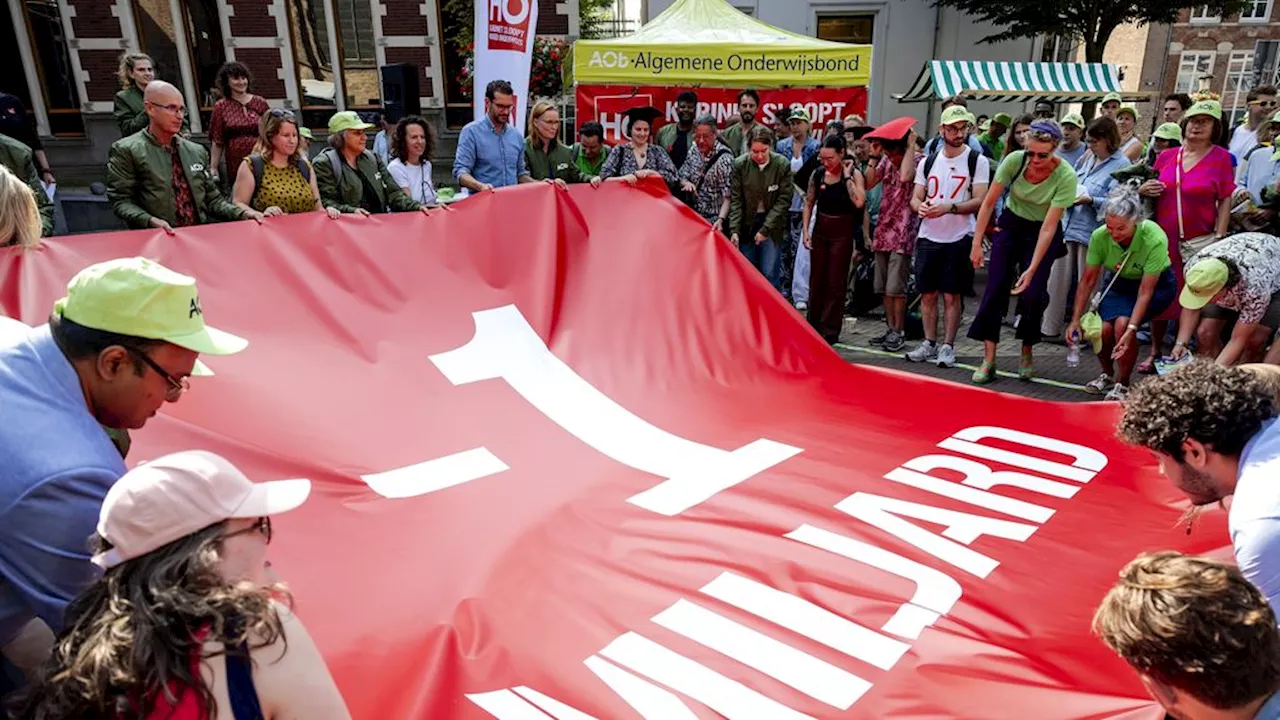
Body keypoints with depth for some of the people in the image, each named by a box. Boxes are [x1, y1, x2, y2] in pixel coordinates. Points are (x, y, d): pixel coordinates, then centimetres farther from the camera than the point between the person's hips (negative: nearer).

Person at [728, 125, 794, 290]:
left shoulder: (783, 165, -12)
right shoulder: (739, 164, -8)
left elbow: (783, 200, -9)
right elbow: (736, 200, -4)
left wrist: (765, 229, -13)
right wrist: (734, 230, -13)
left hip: (772, 224, -2)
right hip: (747, 223, 2)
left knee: (770, 274, -4)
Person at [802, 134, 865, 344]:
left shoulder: (854, 175, -10)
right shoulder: (817, 176, 2)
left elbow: (859, 202, -26)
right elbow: (809, 204, 11)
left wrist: (846, 175, -20)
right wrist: (805, 230, 3)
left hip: (842, 233, -4)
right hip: (820, 231, 4)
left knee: (835, 283, -2)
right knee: (816, 281, 11)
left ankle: (830, 330, 5)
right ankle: (814, 325, 23)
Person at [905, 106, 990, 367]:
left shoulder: (978, 161, -1)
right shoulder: (928, 162, 11)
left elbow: (980, 201, -9)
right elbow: (915, 197, 12)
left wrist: (949, 208, -24)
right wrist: (920, 206, -12)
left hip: (959, 238, -4)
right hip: (928, 237, 4)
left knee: (951, 296, 0)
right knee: (927, 294, 7)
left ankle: (947, 346, 8)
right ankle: (929, 343, 18)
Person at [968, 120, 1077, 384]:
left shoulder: (1066, 176, -25)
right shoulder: (1014, 160, -21)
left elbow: (1048, 227, -26)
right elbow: (988, 203, -13)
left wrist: (1032, 269, -28)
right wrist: (977, 244, -14)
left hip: (1043, 233, -2)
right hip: (1011, 224, 2)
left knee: (1031, 294, -11)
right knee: (995, 289, -9)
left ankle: (1027, 353, 13)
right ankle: (988, 360, -6)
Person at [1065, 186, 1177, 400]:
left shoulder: (1155, 239, -33)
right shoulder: (1099, 236, -23)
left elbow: (1145, 291, -30)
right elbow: (1088, 280, -12)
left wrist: (1131, 330, -37)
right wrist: (1076, 320, -15)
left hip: (1157, 284, -3)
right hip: (1118, 283, 3)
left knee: (1122, 323, -28)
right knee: (1102, 328, -21)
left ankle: (1122, 384, -7)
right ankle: (1107, 374, 11)